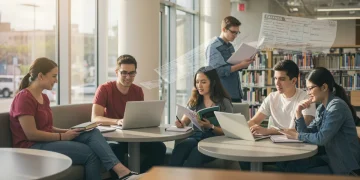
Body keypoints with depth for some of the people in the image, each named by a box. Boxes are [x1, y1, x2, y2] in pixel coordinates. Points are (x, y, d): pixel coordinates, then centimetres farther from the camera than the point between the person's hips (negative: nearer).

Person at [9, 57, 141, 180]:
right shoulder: (24, 98, -12)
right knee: (90, 153, -20)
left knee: (92, 133, -15)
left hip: (47, 141, 8)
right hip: (32, 147, -8)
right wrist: (62, 136, -13)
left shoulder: (43, 97, 17)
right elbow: (31, 134, -19)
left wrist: (66, 131, 1)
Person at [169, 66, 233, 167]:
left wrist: (210, 127, -19)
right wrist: (180, 123, -12)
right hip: (196, 137, 4)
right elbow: (184, 121, 14)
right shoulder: (194, 101, 17)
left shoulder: (224, 102, 4)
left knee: (197, 152, -39)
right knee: (179, 148, -33)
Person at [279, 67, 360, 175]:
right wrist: (299, 113, -5)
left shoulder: (337, 106, -19)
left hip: (345, 165, -8)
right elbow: (308, 133, 7)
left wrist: (298, 136, -10)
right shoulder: (322, 108, 9)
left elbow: (322, 138, -24)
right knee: (290, 165, -3)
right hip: (331, 157, 8)